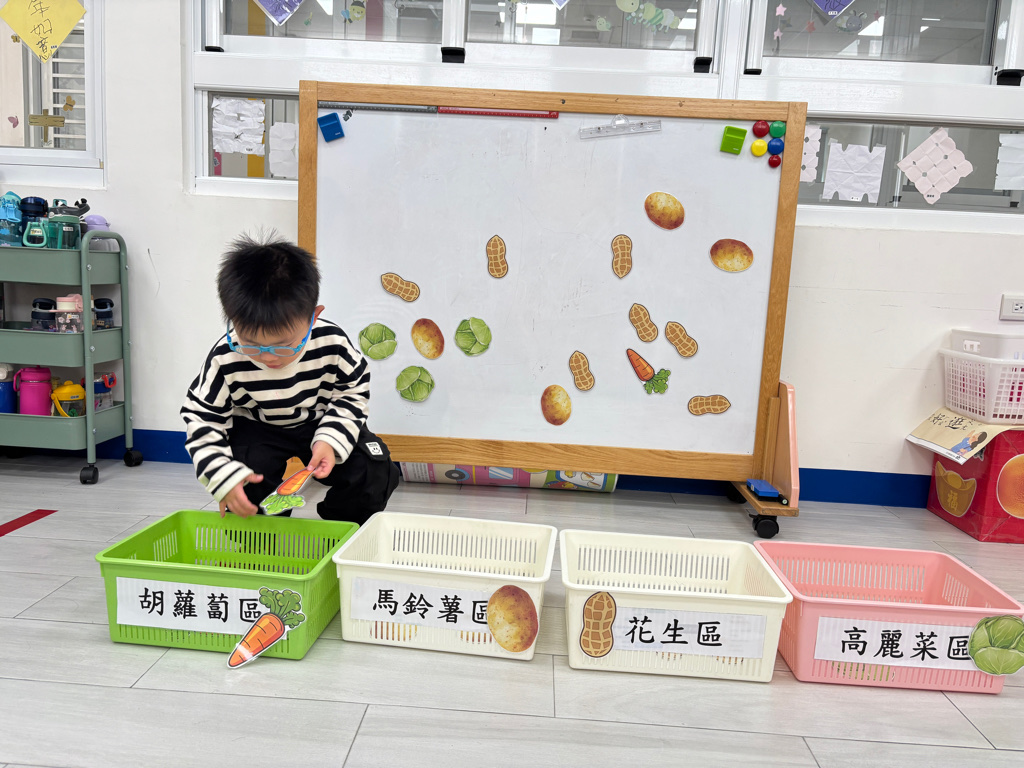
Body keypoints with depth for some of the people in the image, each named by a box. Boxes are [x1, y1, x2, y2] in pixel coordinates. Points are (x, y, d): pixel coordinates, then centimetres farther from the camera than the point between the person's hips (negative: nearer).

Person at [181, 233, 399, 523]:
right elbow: (201, 417, -15)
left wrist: (332, 440, -26)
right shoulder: (226, 358, -28)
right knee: (246, 490, -25)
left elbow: (354, 391, -11)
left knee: (374, 475, -16)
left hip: (323, 422, 1)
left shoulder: (332, 342, -28)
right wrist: (224, 476, -27)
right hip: (256, 428, 0)